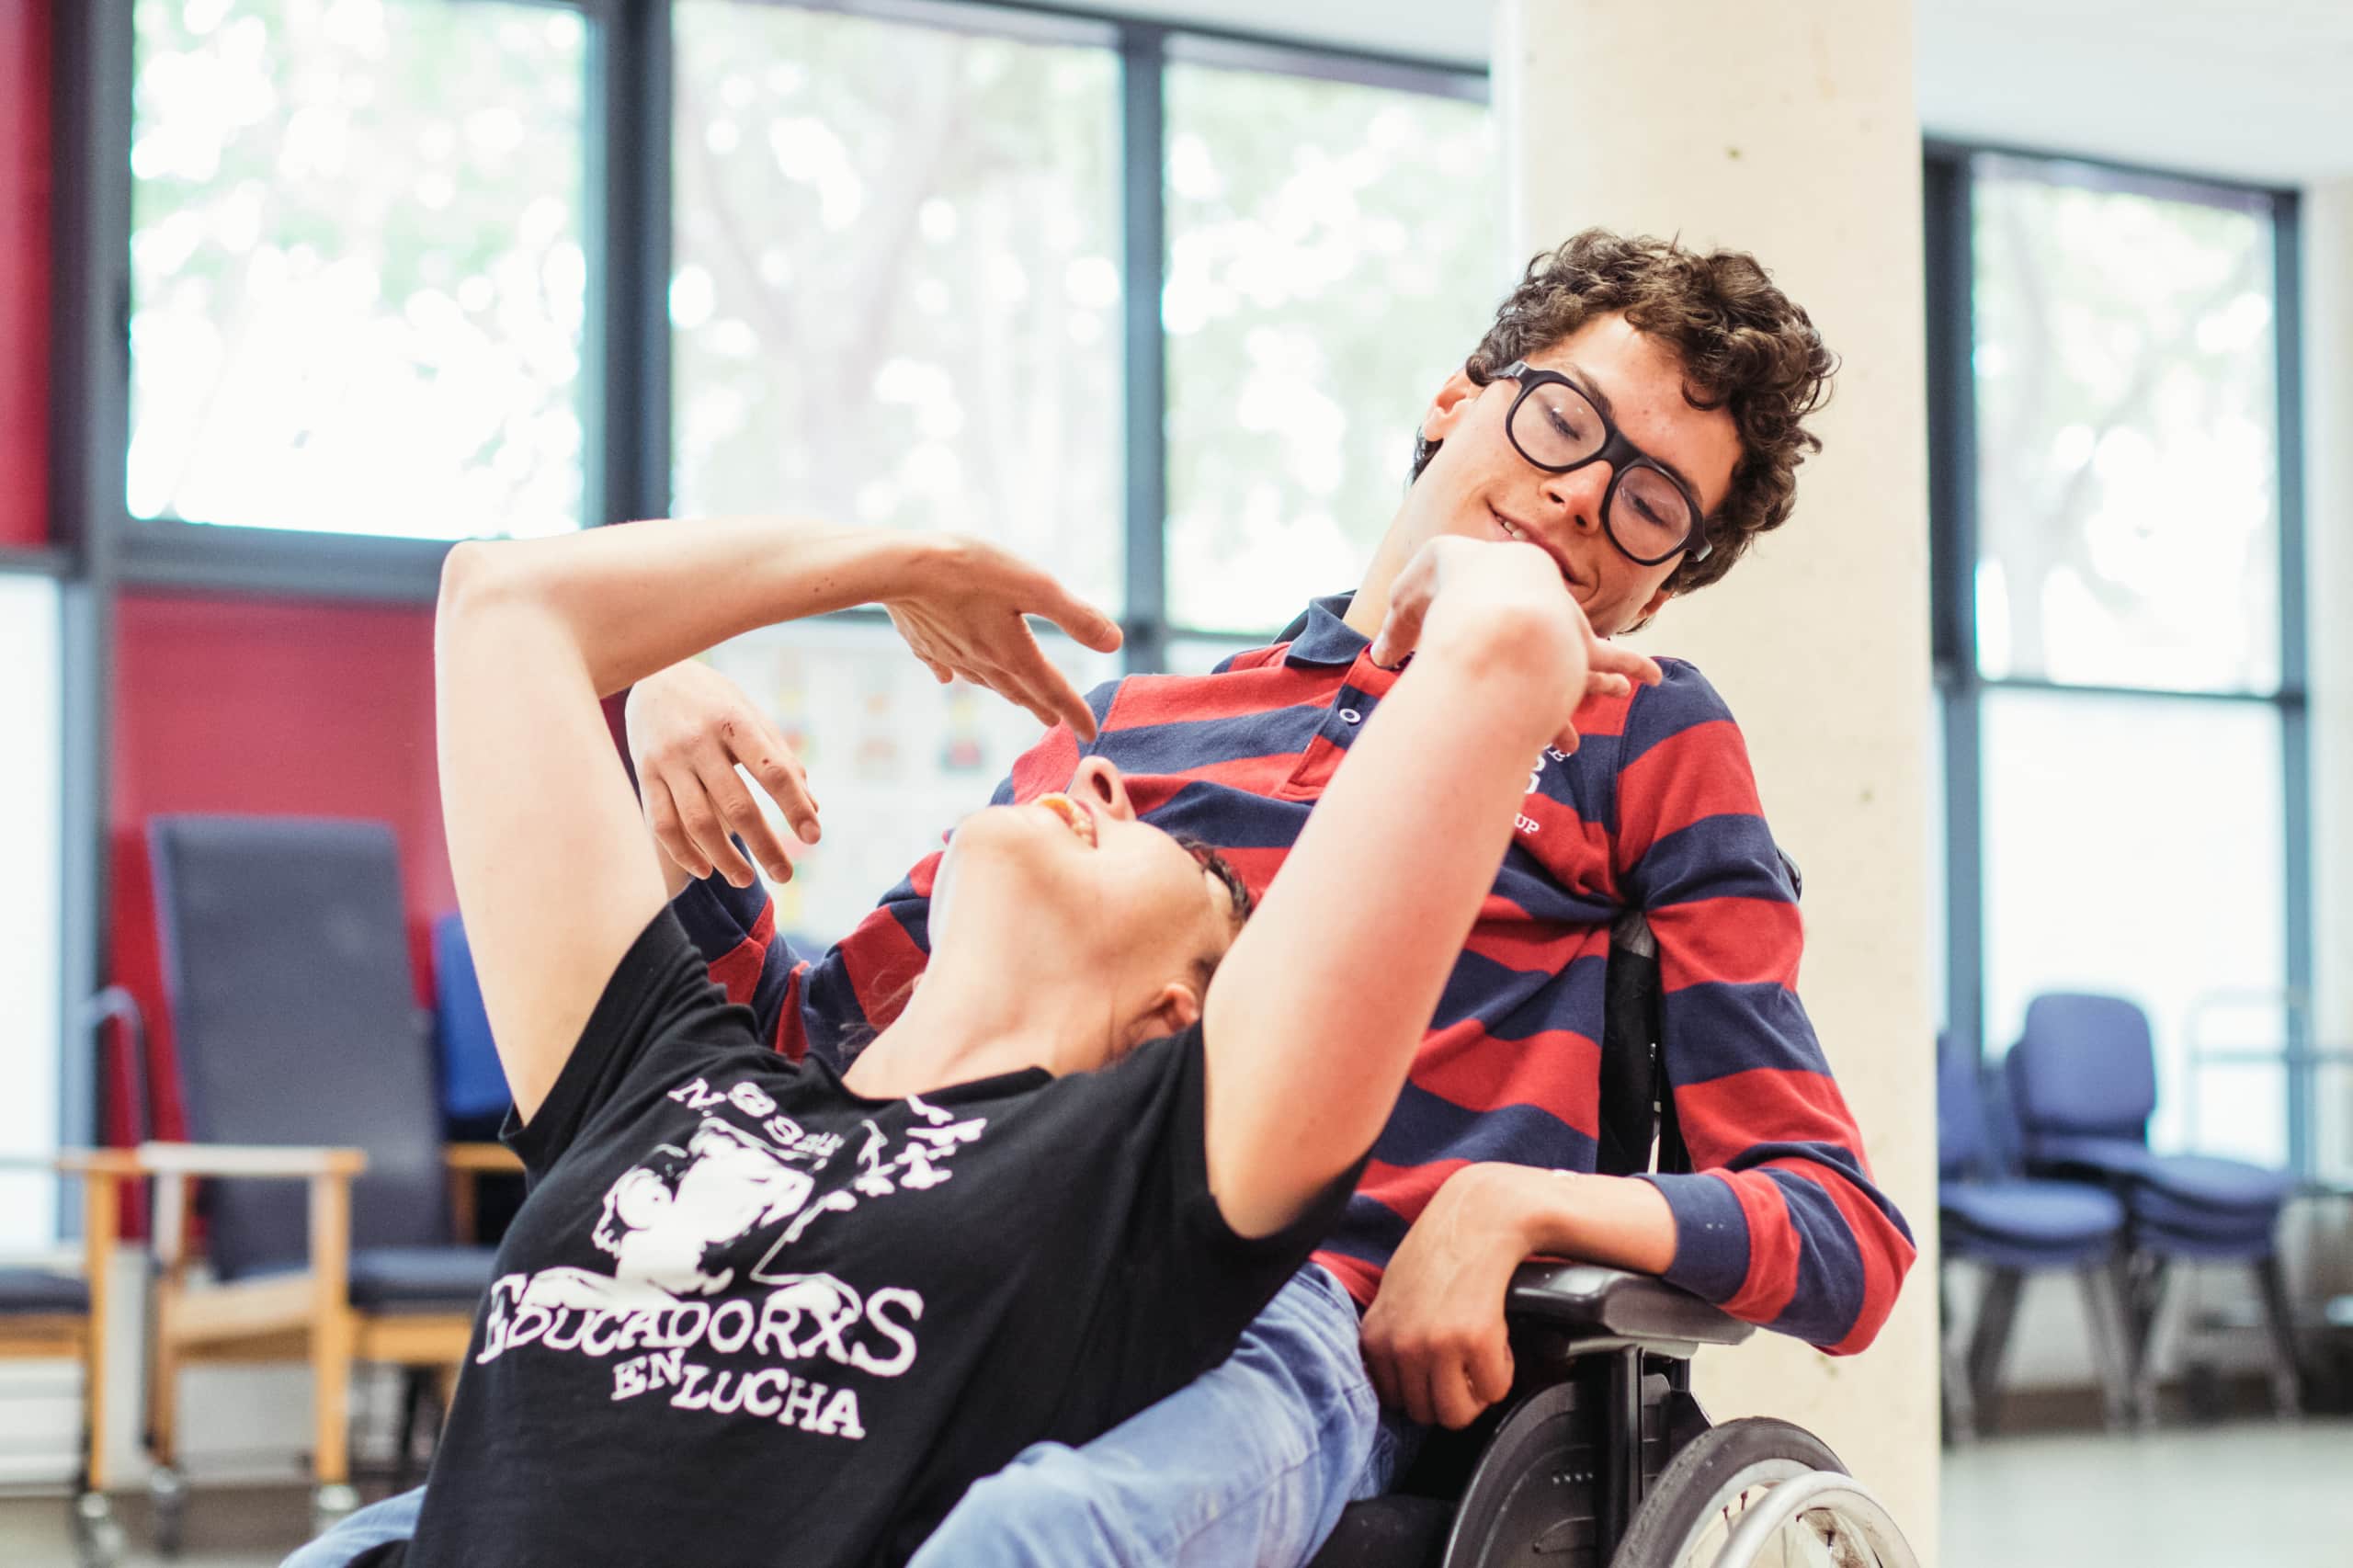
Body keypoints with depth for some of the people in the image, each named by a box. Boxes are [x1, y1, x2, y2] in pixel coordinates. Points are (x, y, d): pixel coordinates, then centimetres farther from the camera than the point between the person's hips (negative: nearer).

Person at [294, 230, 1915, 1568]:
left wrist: (1518, 1203, -10)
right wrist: (667, 734, 10)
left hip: (1291, 1339, -4)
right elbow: (801, 1042, 27)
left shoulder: (1641, 740, 17)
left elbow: (1850, 1236, 9)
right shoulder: (1122, 728, 27)